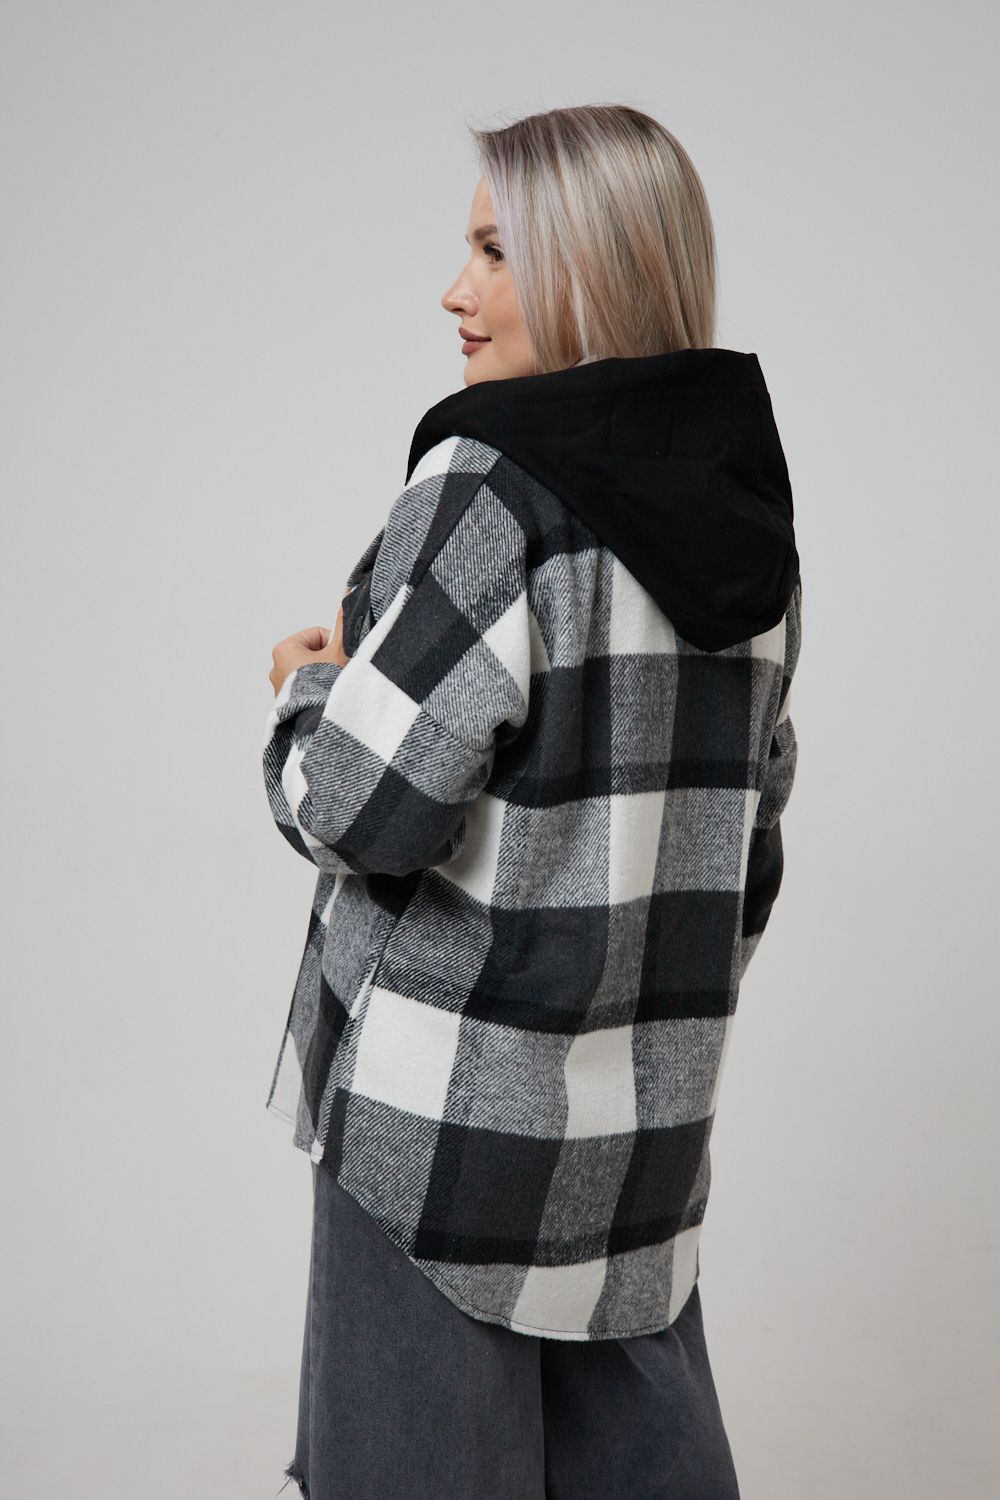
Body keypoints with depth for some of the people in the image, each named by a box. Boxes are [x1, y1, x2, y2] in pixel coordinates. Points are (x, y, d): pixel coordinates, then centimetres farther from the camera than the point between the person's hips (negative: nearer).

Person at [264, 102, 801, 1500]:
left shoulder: (491, 483, -16)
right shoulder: (746, 504, 7)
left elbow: (359, 804, -18)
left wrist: (308, 686, 0)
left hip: (456, 1090, -7)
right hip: (653, 1092, 7)